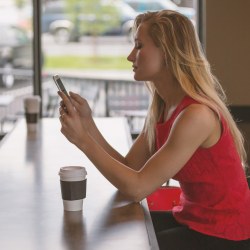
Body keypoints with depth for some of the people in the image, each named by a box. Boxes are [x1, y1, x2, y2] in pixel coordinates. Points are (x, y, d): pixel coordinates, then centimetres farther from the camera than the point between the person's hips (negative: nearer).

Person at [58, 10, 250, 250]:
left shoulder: (197, 115, -25)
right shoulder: (160, 109, 2)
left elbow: (137, 188, -24)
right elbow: (128, 169, 0)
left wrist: (83, 140, -20)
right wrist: (87, 122, -7)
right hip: (191, 219, 8)